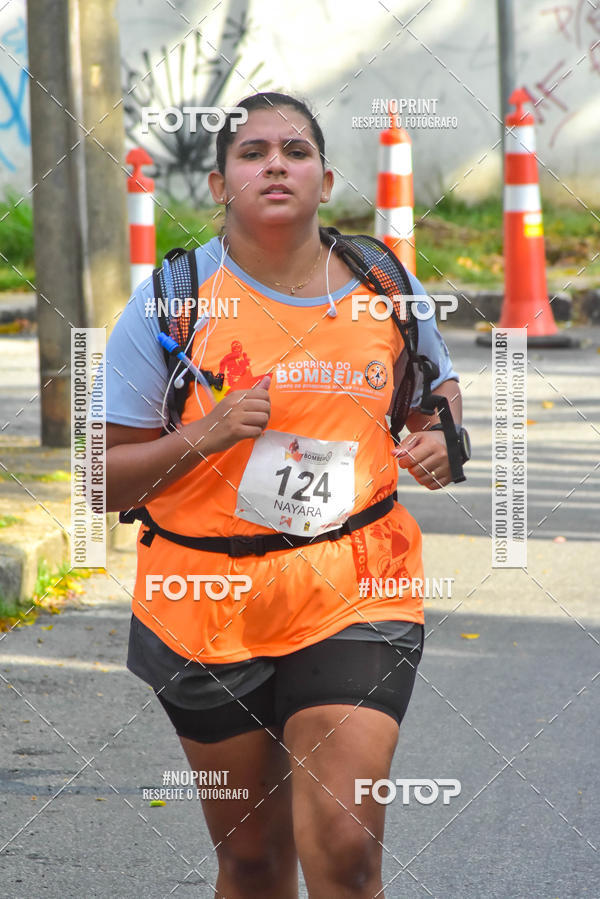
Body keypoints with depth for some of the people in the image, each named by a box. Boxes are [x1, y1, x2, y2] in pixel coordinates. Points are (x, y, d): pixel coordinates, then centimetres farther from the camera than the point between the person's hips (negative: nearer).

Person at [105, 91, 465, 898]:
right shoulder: (169, 302, -5)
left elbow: (436, 385, 22)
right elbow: (104, 482, -5)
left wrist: (439, 436, -1)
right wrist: (201, 437, -21)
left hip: (355, 598, 0)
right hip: (210, 606, 0)